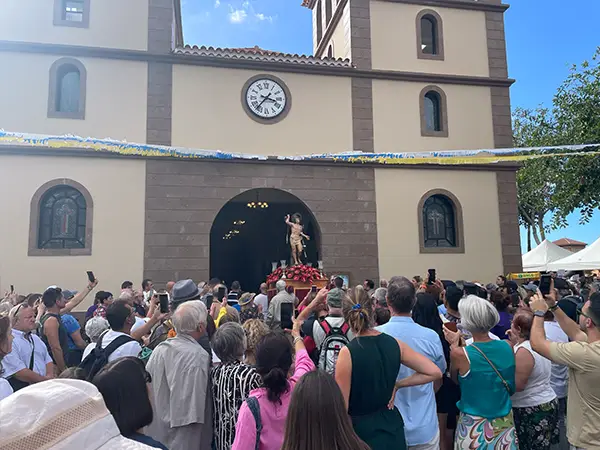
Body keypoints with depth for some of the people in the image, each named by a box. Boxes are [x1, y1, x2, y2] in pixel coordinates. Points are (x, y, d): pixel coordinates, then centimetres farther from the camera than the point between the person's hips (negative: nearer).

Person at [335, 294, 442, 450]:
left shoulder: (347, 352, -22)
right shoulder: (394, 344, -7)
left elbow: (342, 407, -16)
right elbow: (435, 372, -3)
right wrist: (397, 385, 1)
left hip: (361, 428, -4)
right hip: (391, 424, 5)